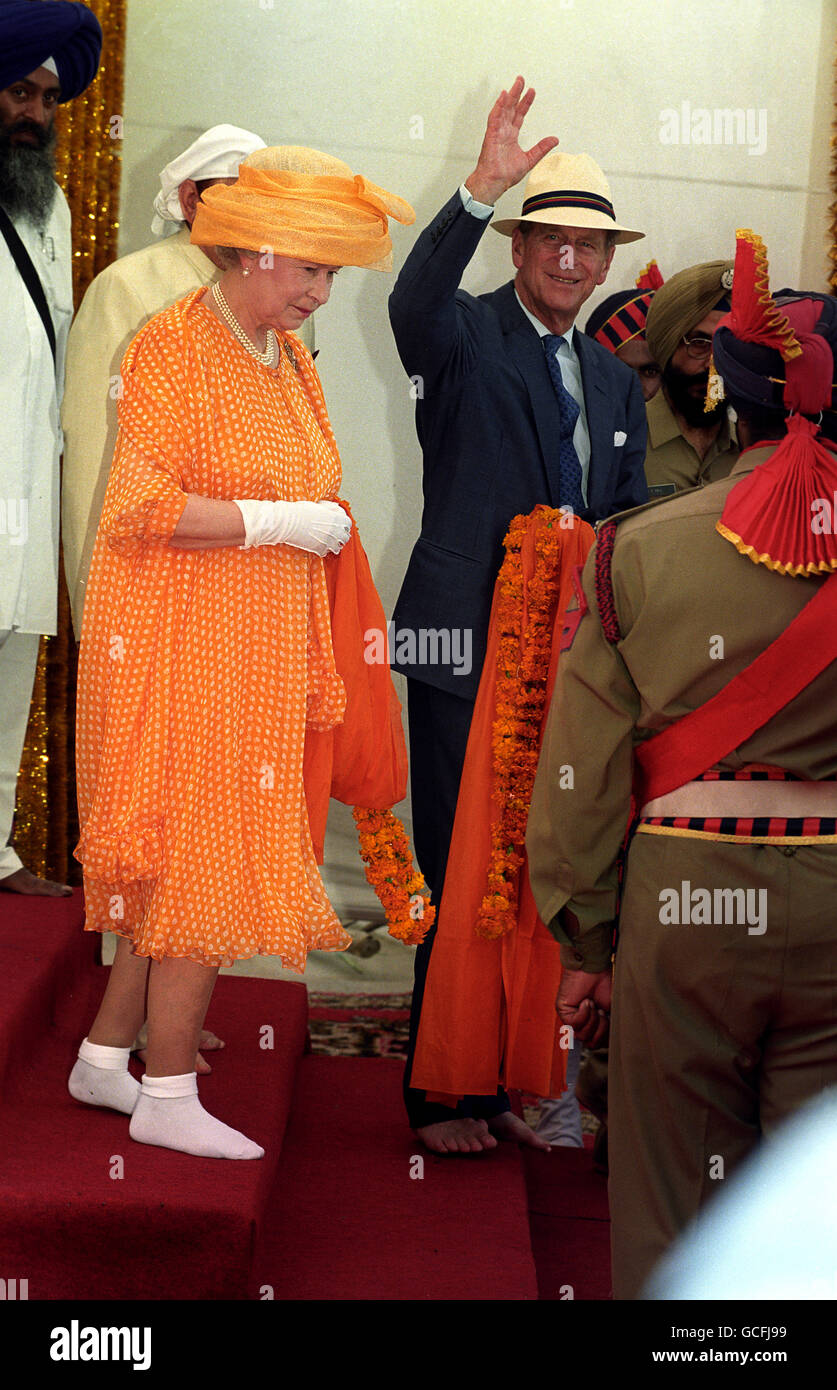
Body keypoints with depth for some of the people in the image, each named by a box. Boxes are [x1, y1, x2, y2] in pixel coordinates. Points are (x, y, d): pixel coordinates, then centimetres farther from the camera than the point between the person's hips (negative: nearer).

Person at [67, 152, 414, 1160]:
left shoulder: (288, 356, 13)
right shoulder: (173, 348, -14)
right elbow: (142, 507, -22)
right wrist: (277, 521, -18)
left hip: (255, 655, 8)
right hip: (181, 649, -8)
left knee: (175, 865, 12)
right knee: (201, 860, -3)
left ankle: (104, 1057, 24)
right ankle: (167, 1095, 7)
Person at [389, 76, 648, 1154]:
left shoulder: (615, 383, 18)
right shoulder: (464, 337, -2)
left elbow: (630, 514, 22)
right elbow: (412, 304, -26)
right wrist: (480, 191, -38)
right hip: (465, 646, -6)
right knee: (456, 874, -2)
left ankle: (495, 1083, 22)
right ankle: (440, 1095, 9)